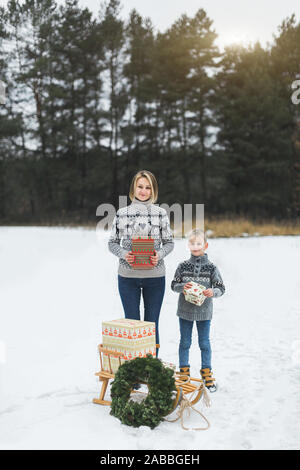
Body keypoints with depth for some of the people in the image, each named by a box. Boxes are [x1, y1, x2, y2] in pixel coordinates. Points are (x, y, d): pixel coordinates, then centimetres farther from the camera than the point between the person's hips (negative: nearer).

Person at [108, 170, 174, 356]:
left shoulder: (161, 213, 4)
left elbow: (169, 242, 7)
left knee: (152, 324, 7)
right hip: (128, 276, 0)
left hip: (155, 276, 0)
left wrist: (160, 254, -13)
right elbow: (112, 242, 7)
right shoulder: (122, 213, 4)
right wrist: (123, 254, -13)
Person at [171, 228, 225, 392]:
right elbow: (174, 284, 4)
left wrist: (212, 292, -23)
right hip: (185, 310, 1)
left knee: (204, 343, 9)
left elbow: (221, 288, -3)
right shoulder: (183, 266, -1)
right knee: (185, 342, 11)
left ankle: (206, 372, 24)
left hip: (204, 311, -1)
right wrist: (182, 287, -16)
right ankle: (184, 371, 26)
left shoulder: (211, 268, -4)